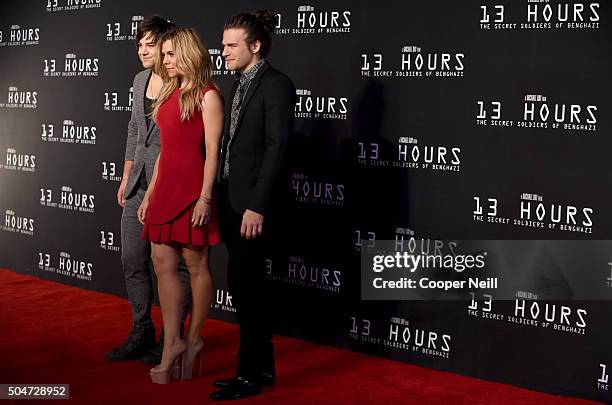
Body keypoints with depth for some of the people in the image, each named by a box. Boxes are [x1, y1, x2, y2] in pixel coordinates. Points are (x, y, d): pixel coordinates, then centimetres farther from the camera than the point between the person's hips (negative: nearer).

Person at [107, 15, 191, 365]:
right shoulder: (141, 80, 12)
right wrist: (127, 177, 18)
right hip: (140, 184, 8)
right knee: (133, 260, 12)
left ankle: (171, 339, 14)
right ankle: (142, 334, 24)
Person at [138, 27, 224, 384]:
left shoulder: (207, 96, -6)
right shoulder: (170, 94, 16)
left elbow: (212, 151, -11)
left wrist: (205, 197, -17)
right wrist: (150, 193, 17)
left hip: (192, 190, -8)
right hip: (166, 188, 8)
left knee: (197, 265, 3)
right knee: (163, 264, 4)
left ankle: (193, 340, 16)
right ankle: (172, 344, 9)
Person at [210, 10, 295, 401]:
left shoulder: (276, 85, -10)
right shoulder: (240, 84, 15)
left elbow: (277, 148, -17)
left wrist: (257, 206, -20)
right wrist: (223, 199, 9)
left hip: (253, 203, -9)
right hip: (232, 200, 9)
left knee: (244, 283, -5)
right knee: (250, 284, 13)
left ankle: (250, 375, 6)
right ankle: (263, 367, 23)